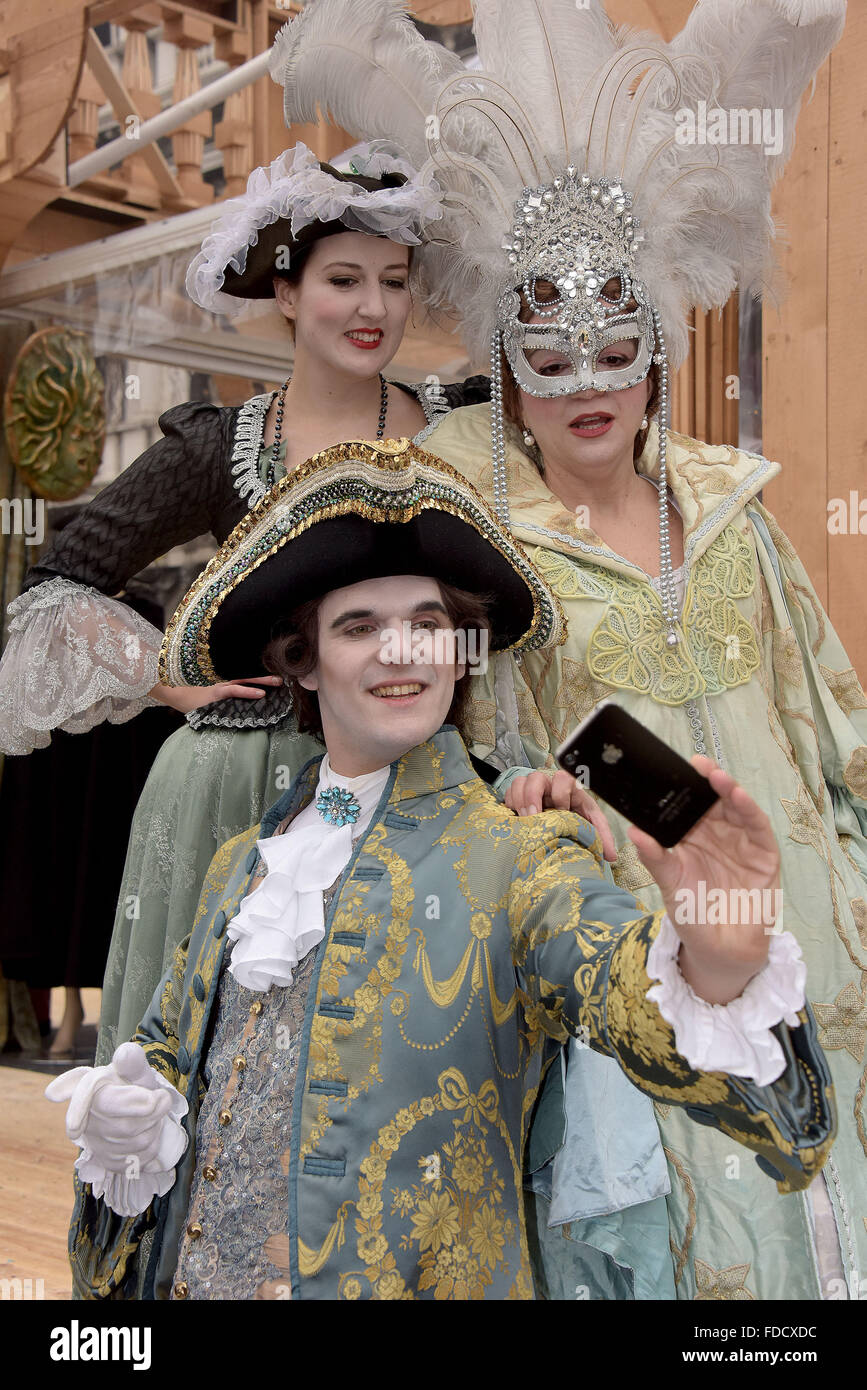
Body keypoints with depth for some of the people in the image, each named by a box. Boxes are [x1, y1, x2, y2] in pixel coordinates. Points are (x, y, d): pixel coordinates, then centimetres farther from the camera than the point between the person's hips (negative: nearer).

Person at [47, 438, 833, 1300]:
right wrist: (121, 1115, -5)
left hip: (415, 1280, -4)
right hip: (194, 1278, 5)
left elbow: (624, 988, -29)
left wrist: (717, 968, -50)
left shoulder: (517, 864, -11)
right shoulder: (242, 864, 6)